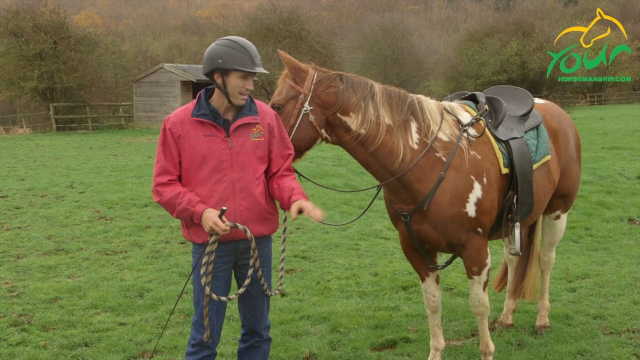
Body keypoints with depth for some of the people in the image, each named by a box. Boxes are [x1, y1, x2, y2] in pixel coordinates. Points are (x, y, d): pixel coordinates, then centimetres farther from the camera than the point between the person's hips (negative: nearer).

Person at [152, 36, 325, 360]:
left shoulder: (265, 117, -2)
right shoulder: (179, 123, -7)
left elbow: (280, 171, 4)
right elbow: (164, 185, -4)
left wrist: (294, 198, -16)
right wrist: (200, 211, -19)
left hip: (258, 240, 3)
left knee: (257, 329, 17)